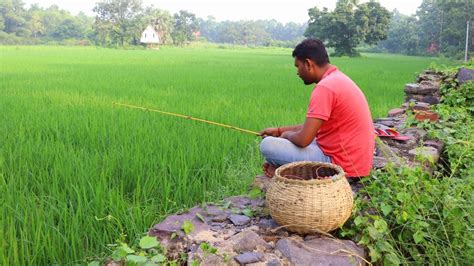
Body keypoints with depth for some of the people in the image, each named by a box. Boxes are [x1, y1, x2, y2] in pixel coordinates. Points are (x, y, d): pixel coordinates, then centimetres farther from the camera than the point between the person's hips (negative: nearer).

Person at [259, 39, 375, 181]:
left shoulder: (325, 87, -21)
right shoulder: (338, 78, 11)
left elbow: (304, 139, -24)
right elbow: (312, 125, 19)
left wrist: (286, 134, -2)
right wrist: (279, 130, 17)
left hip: (340, 164, -10)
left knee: (267, 145, -14)